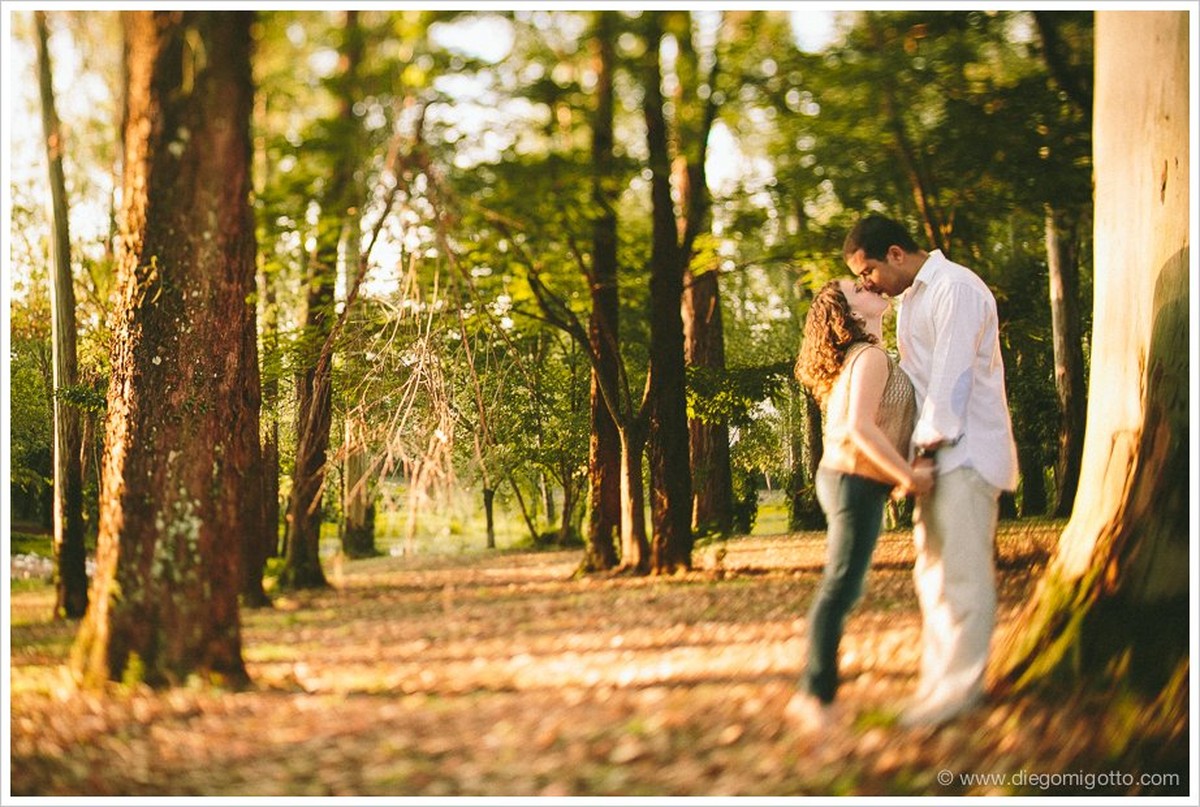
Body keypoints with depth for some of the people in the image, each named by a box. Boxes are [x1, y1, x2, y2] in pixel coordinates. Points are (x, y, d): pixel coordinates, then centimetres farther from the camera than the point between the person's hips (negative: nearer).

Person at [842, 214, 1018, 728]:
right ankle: (938, 680, 15)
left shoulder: (955, 289, -12)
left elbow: (952, 376, -17)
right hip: (937, 453, 10)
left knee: (963, 570, -8)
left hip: (965, 452, -9)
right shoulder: (910, 299, 17)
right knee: (933, 571, 9)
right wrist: (915, 451, 9)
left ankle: (959, 685, -4)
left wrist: (929, 445, -16)